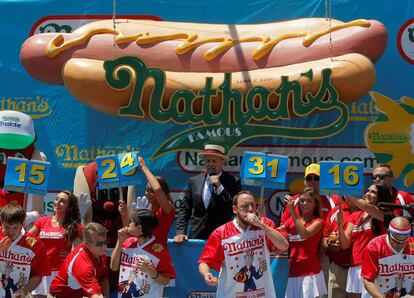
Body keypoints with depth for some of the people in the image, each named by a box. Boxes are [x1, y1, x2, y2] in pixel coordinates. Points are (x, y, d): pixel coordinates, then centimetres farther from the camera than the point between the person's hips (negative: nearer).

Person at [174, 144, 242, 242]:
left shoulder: (232, 182, -1)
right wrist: (180, 232, -1)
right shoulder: (194, 181, 10)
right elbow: (184, 210, 11)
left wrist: (220, 187, -13)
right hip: (197, 236, 3)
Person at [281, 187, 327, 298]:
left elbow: (304, 234, -23)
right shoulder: (292, 220, 12)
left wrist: (292, 210, -24)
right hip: (292, 271, 5)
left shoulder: (318, 221, -3)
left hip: (310, 272, -5)